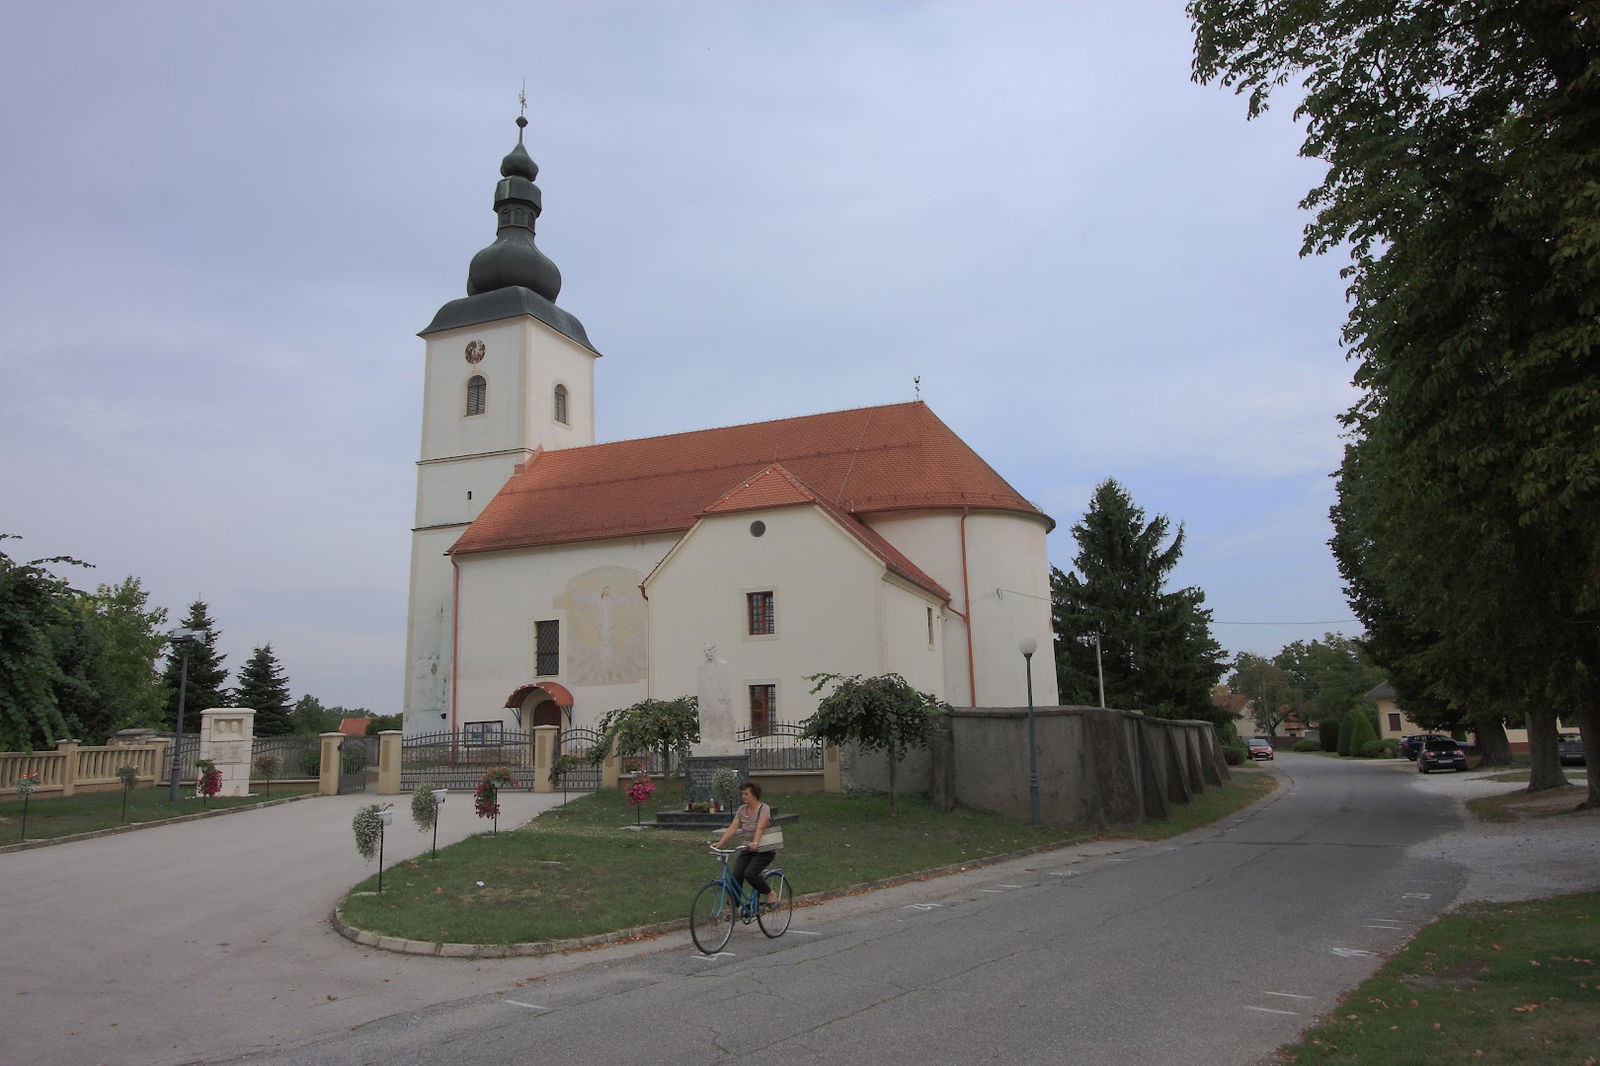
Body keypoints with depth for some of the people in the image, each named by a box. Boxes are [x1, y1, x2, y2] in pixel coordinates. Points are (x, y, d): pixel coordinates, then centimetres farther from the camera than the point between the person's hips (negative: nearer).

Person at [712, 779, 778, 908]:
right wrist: (720, 843, -15)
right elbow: (732, 828, -3)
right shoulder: (741, 809, 6)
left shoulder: (764, 808, -13)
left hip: (764, 850, -6)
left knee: (749, 873, -25)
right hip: (747, 850, 6)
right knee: (736, 875, -14)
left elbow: (760, 827, -29)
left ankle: (770, 894, 0)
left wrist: (755, 843, -45)